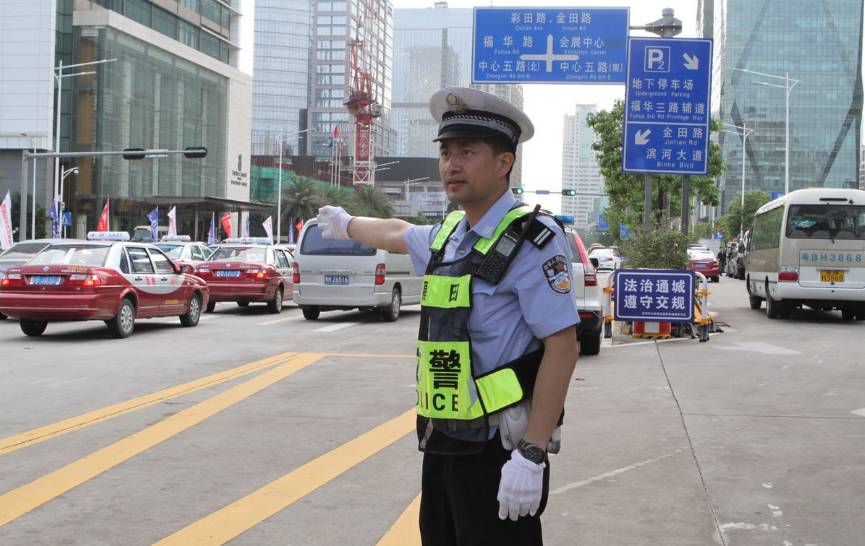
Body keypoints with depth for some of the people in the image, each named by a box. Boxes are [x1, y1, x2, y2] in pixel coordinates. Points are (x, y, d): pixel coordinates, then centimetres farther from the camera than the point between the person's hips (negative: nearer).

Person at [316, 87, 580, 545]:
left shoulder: (532, 240, -13)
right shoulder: (447, 235, 11)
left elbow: (562, 346, -18)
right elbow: (397, 234, 34)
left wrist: (531, 455, -23)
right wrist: (346, 225, 53)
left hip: (498, 454, -8)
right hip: (441, 446, 8)